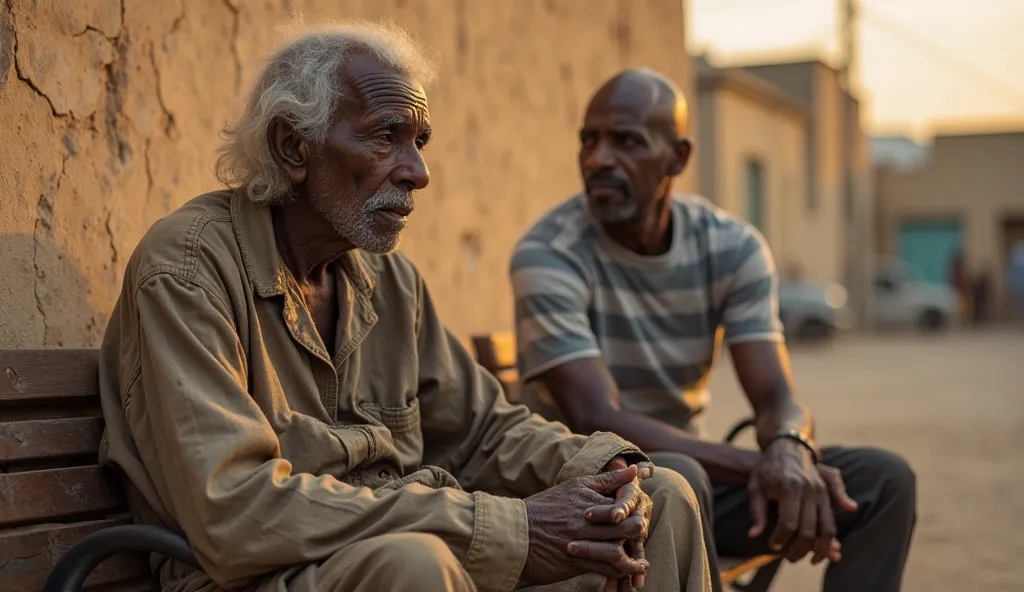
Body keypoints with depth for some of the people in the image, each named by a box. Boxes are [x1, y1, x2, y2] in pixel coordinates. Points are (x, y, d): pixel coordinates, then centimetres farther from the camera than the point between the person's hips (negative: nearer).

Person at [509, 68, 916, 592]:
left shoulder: (733, 247, -4)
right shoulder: (547, 255, -19)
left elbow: (776, 397, -11)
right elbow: (597, 422, -28)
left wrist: (789, 450, -37)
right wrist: (760, 466, -36)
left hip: (690, 472, 5)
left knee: (883, 479, -11)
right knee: (670, 479, -38)